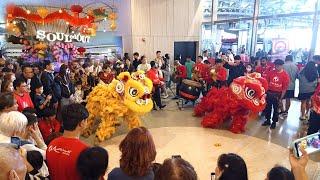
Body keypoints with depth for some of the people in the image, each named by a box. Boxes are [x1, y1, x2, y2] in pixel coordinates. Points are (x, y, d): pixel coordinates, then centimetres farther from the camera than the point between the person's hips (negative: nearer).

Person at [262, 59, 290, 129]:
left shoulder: (285, 75, -9)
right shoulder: (271, 72, -1)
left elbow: (284, 88, -8)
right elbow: (267, 82, 5)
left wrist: (281, 98, -9)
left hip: (277, 94, -3)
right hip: (269, 93, 3)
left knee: (276, 109, 10)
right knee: (267, 107, 12)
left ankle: (274, 122, 26)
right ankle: (267, 120, 29)